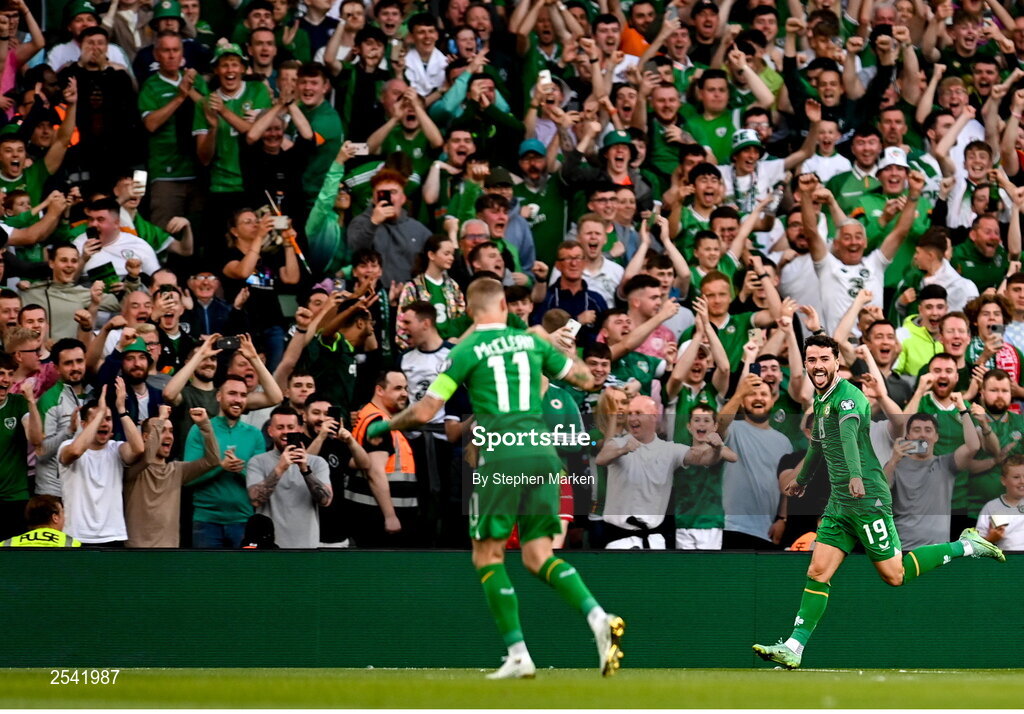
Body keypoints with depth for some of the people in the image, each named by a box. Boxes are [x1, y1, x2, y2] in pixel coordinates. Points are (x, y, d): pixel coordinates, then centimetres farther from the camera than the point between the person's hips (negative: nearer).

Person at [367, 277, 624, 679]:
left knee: (487, 556, 7)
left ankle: (518, 654, -1)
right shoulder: (531, 342, 12)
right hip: (543, 454, 4)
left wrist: (384, 426, 15)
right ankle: (597, 617, -17)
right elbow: (585, 379, 24)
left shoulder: (467, 351, 0)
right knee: (538, 557, 7)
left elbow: (424, 412, -2)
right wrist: (562, 351, 43)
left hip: (501, 458, -4)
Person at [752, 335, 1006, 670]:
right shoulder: (820, 400, 14)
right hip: (839, 503, 8)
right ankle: (793, 648, -4)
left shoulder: (847, 395, -16)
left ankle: (965, 546, 12)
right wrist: (802, 479, 49)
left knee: (894, 574, -3)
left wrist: (856, 476, -54)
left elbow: (849, 433, -36)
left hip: (867, 500, -8)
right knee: (817, 573, -1)